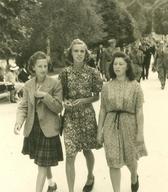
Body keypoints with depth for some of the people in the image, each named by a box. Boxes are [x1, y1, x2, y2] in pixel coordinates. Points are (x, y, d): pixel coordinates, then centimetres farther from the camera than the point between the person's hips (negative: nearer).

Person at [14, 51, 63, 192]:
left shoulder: (55, 84, -9)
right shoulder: (28, 85, 3)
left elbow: (58, 108, -10)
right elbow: (23, 106, 3)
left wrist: (45, 96, -24)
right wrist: (19, 122, -15)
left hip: (48, 129, -5)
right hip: (32, 129, 5)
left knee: (43, 164, -2)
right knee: (43, 162, 21)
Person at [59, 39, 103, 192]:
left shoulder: (93, 72, -3)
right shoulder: (65, 72, -1)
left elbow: (97, 96, 2)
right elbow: (61, 94, 9)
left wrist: (84, 100, -14)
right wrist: (65, 102, -12)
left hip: (87, 115, 0)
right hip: (70, 117, 0)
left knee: (87, 150, 16)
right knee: (70, 155, -6)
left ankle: (90, 176, 45)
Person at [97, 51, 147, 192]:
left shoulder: (135, 86, -5)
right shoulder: (107, 87, 1)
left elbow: (139, 111, -6)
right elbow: (102, 110, 5)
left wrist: (140, 132, -9)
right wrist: (99, 131, 4)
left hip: (129, 126, -1)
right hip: (111, 126, 1)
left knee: (130, 159, 16)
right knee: (114, 162, 1)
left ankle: (134, 177, 51)